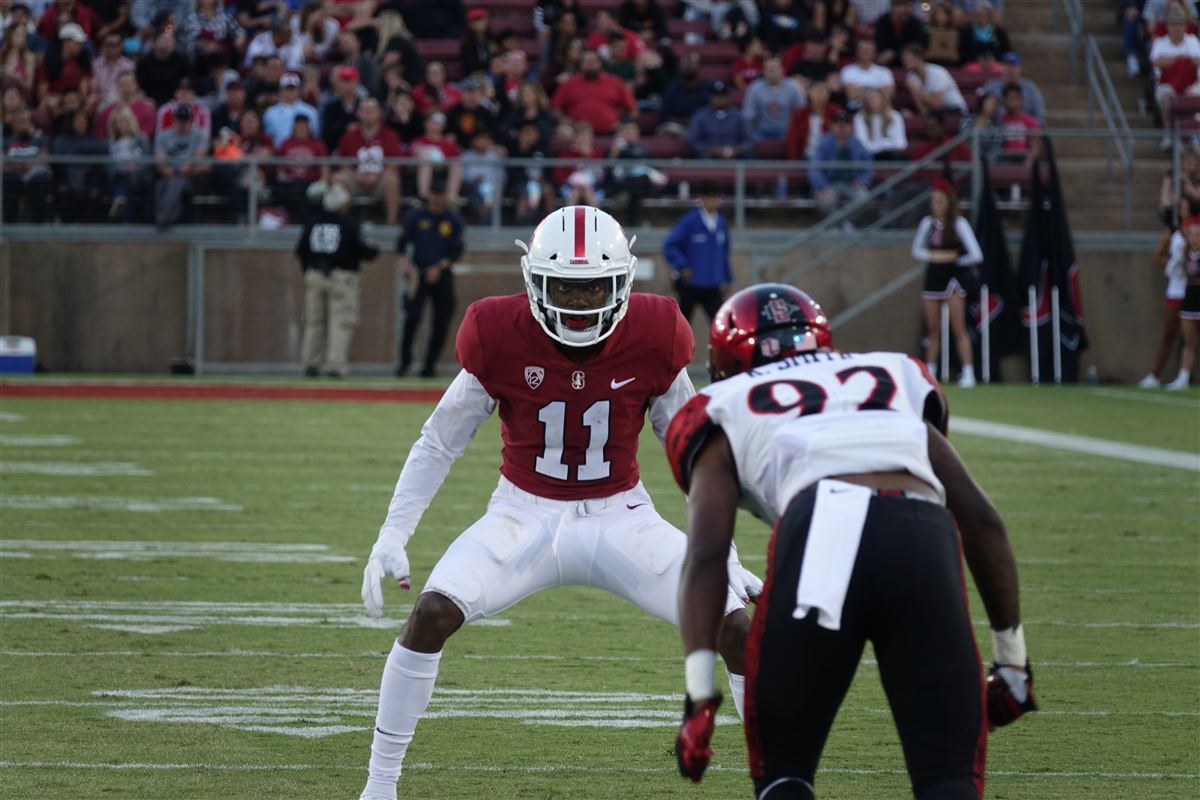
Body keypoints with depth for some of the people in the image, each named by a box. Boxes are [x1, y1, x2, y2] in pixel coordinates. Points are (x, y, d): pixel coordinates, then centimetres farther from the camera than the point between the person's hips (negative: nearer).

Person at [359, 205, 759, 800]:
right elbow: (436, 444, -2)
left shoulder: (651, 340, -12)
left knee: (735, 627, -16)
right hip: (526, 516, -1)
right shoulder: (501, 338, -15)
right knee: (432, 613, -25)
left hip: (622, 520, 1)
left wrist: (726, 558, 2)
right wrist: (391, 538, -9)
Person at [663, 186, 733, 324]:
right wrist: (683, 266, -18)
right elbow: (669, 245, -13)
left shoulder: (721, 223, 5)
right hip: (689, 284, -4)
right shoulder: (690, 222, -12)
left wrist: (727, 279, 16)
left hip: (712, 286, 4)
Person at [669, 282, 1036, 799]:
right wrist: (1011, 659, 34)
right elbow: (981, 519, 30)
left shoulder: (728, 413, 28)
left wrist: (699, 696, 3)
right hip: (924, 541, 2)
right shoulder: (893, 380, 37)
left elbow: (706, 554, 11)